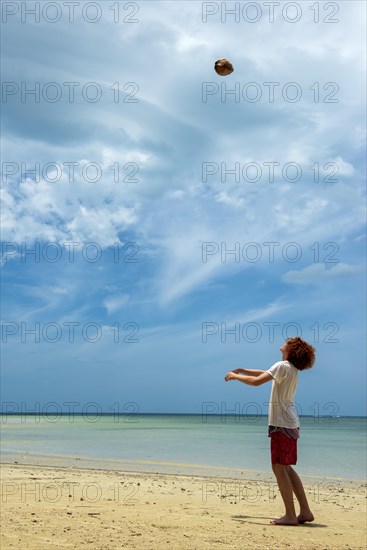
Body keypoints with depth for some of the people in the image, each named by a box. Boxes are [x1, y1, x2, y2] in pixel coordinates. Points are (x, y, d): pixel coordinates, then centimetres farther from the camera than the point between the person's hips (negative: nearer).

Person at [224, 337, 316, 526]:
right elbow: (264, 373, 26)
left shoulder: (282, 366, -13)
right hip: (290, 424, 9)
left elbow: (256, 381, -19)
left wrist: (235, 376, -5)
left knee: (279, 467, -6)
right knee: (286, 468, 13)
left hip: (282, 424, -9)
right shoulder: (292, 369, 16)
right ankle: (305, 511, 14)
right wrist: (241, 370, 21)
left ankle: (290, 515, -5)